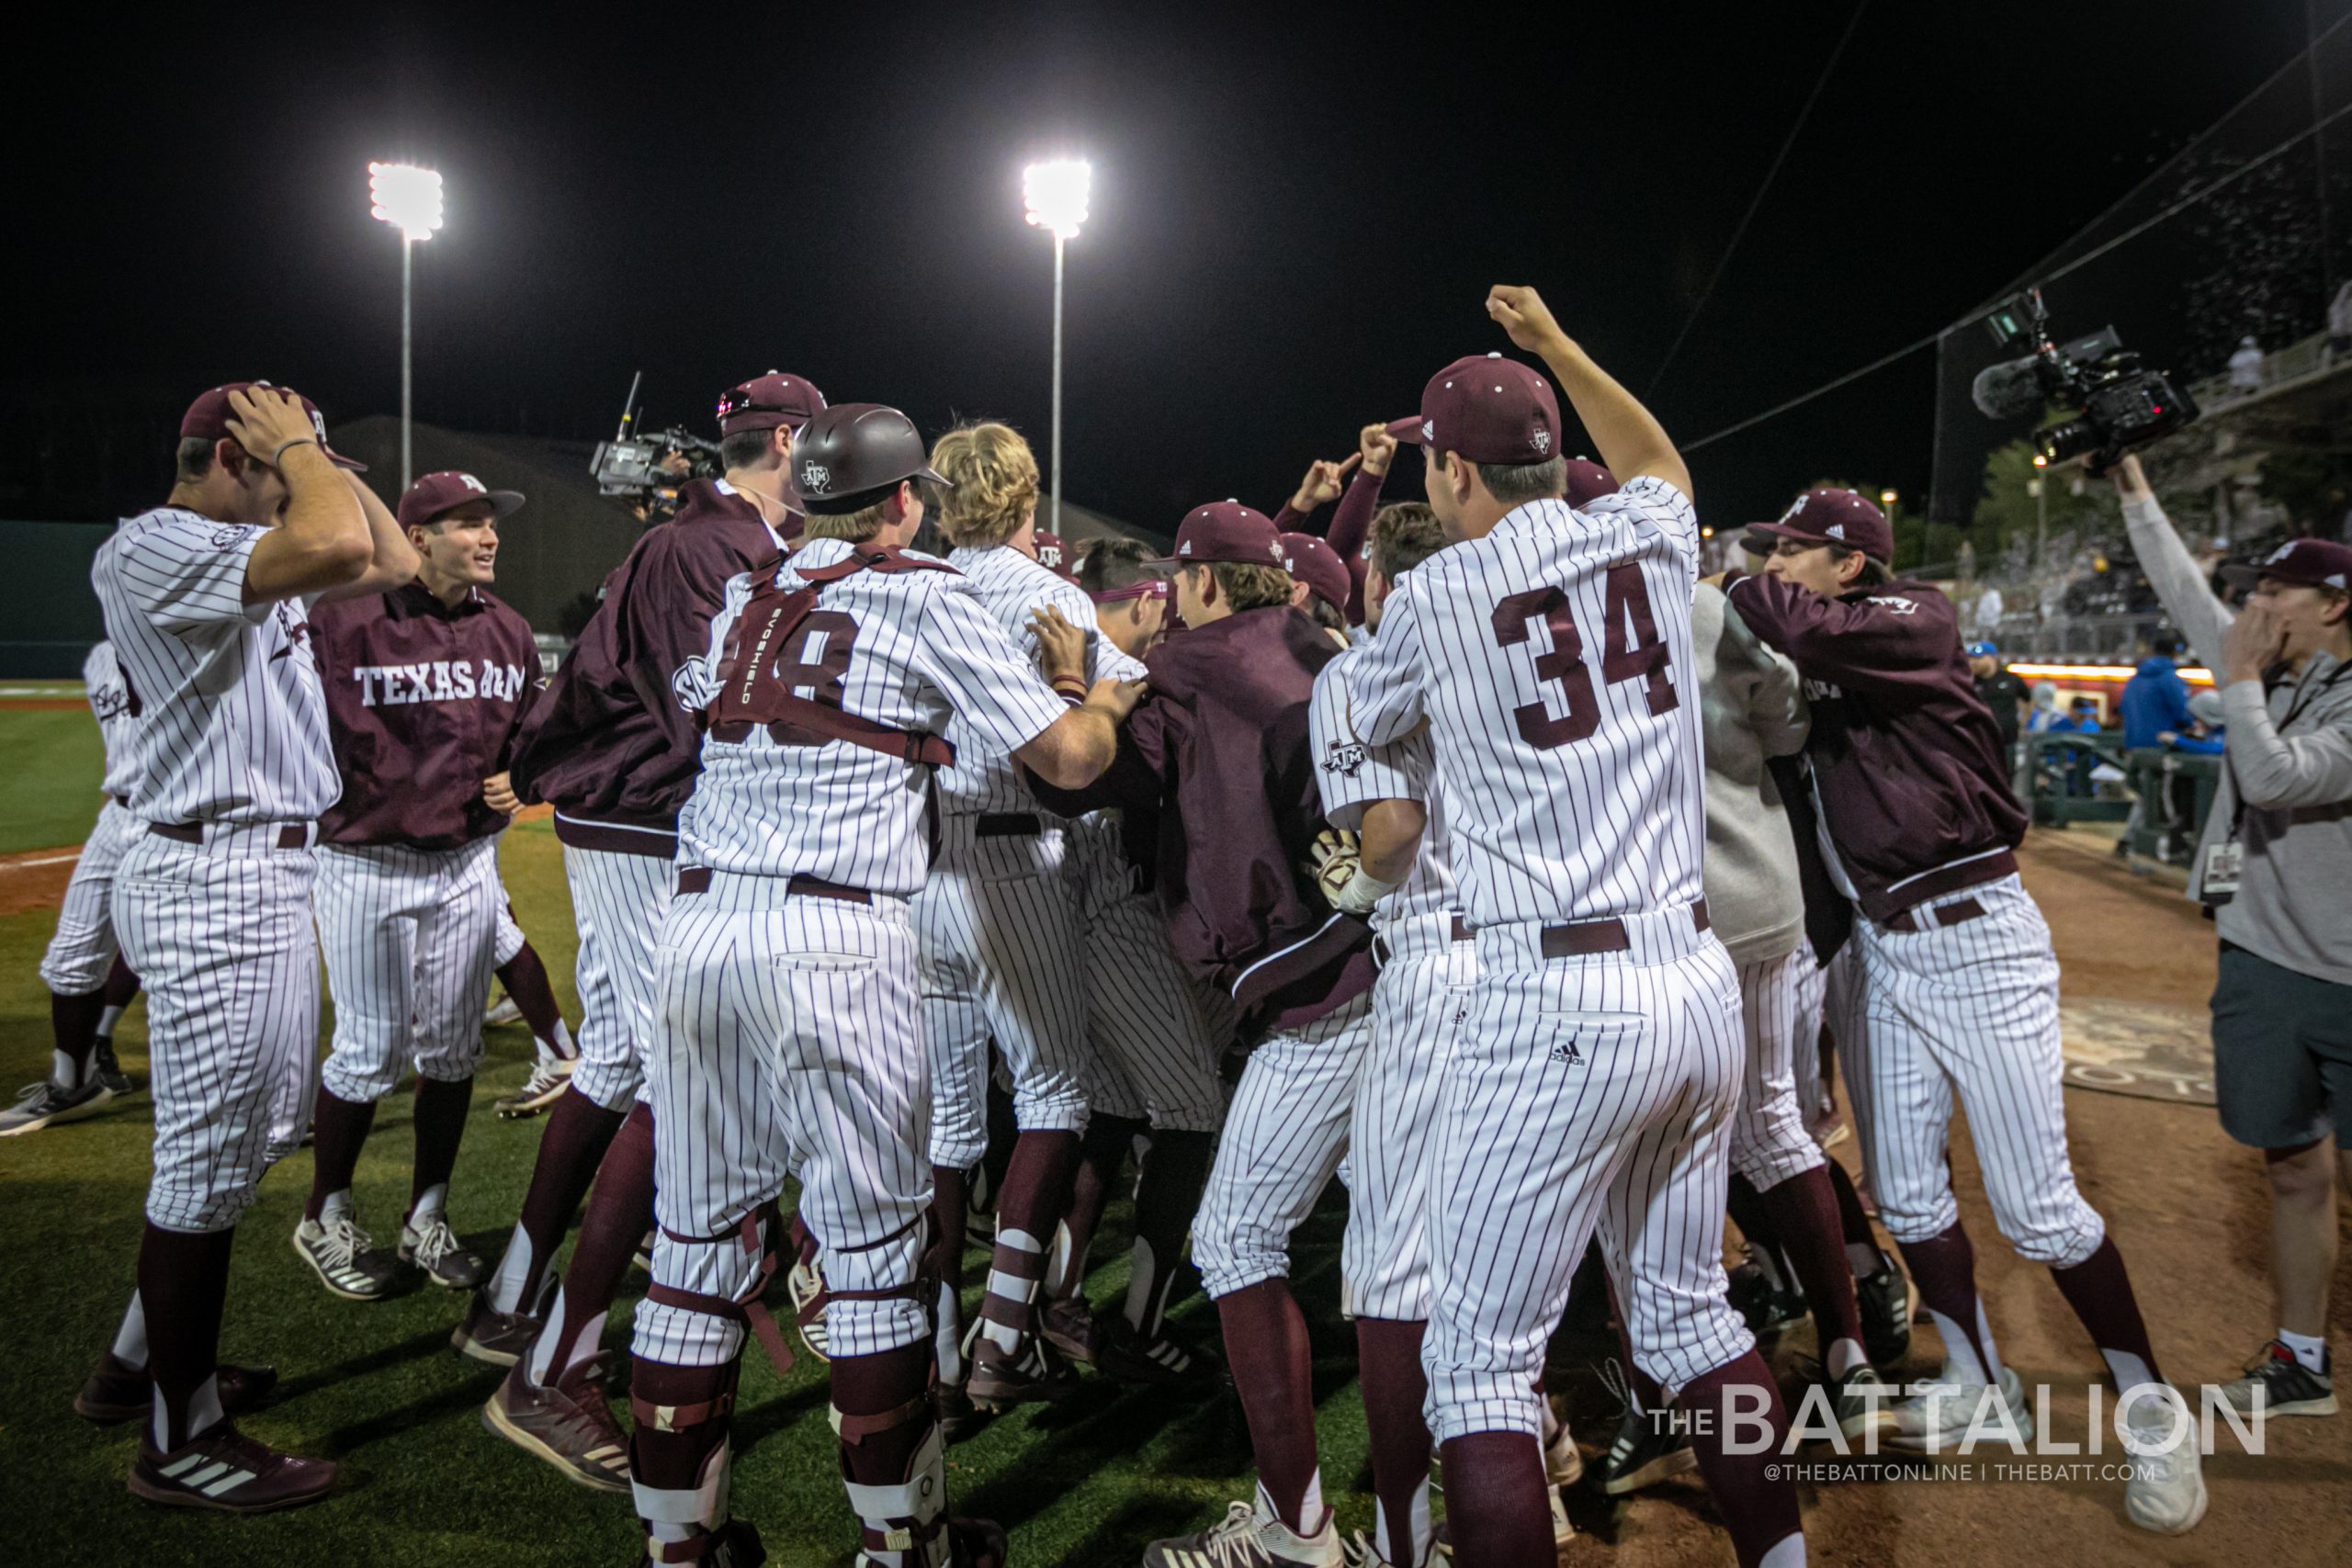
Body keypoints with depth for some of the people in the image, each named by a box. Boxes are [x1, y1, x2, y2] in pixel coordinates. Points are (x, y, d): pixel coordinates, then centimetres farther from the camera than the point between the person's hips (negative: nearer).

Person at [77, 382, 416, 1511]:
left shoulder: (252, 558, 15)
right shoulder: (149, 550, -14)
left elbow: (391, 563, 20)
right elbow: (338, 547, -30)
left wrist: (316, 455, 13)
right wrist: (296, 445, -11)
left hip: (273, 870, 10)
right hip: (213, 879, -10)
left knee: (228, 1141, 20)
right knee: (208, 1154, -2)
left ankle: (142, 1363, 36)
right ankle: (181, 1444, 11)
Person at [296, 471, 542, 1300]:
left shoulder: (508, 631, 6)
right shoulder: (345, 623, -12)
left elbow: (532, 726, 19)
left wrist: (517, 778, 1)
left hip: (468, 865, 5)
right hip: (366, 866, -5)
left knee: (452, 1046, 10)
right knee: (371, 1050, 2)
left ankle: (427, 1219, 27)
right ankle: (326, 1219, 25)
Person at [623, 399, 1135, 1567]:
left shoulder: (740, 602, 17)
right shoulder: (927, 600, 3)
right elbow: (1070, 759, 4)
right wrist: (1090, 684, 25)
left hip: (698, 928, 5)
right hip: (834, 939, -5)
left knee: (699, 1239, 11)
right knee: (873, 1248, 4)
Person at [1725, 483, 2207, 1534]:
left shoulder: (1913, 618, -10)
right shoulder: (1800, 668, 12)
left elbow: (1807, 628, -26)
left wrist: (1731, 587, -12)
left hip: (1973, 930, -7)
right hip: (1877, 945, 7)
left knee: (2037, 1208, -3)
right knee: (1905, 1193, 12)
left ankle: (2148, 1406, 18)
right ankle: (1981, 1387, 31)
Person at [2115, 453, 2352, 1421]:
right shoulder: (2266, 671, 9)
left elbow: (2274, 779, -25)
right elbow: (2180, 587, 16)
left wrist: (2241, 678, -14)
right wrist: (2132, 486, 18)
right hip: (2262, 963, 6)